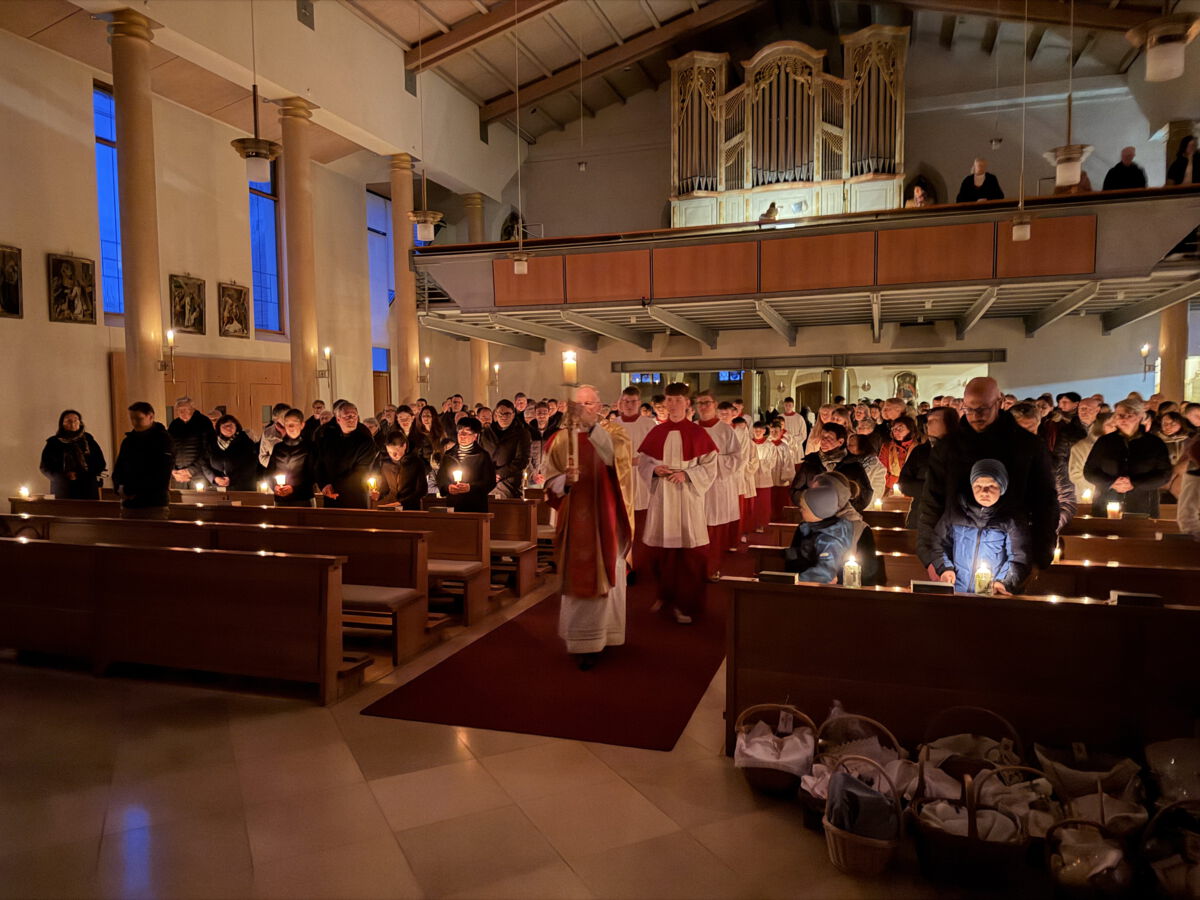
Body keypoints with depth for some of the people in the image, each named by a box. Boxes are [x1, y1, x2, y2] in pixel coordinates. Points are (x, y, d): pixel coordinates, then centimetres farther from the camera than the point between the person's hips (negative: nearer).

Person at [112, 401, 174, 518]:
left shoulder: (163, 440, -4)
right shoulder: (128, 441, 15)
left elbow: (161, 477, -13)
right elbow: (118, 470, 19)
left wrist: (131, 490, -11)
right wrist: (120, 488, -3)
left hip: (154, 505, -6)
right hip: (128, 505, 6)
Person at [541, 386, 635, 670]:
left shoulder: (614, 433, -1)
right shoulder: (561, 439, 5)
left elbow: (615, 456, -26)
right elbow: (550, 482, 3)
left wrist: (590, 425, -37)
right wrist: (565, 479, -20)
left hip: (606, 519, -1)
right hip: (576, 521, 1)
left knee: (606, 576, 7)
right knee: (579, 578, 4)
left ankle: (604, 634, 24)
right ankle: (584, 641, 16)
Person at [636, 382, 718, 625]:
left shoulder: (697, 433, -2)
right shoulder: (657, 433, 7)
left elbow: (710, 466, -2)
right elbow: (643, 461, 12)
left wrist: (686, 474, -16)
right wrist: (655, 469, -9)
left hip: (688, 497, -3)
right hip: (662, 496, 3)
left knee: (689, 551, -3)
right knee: (663, 548, 6)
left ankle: (685, 603, 6)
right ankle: (665, 595, 24)